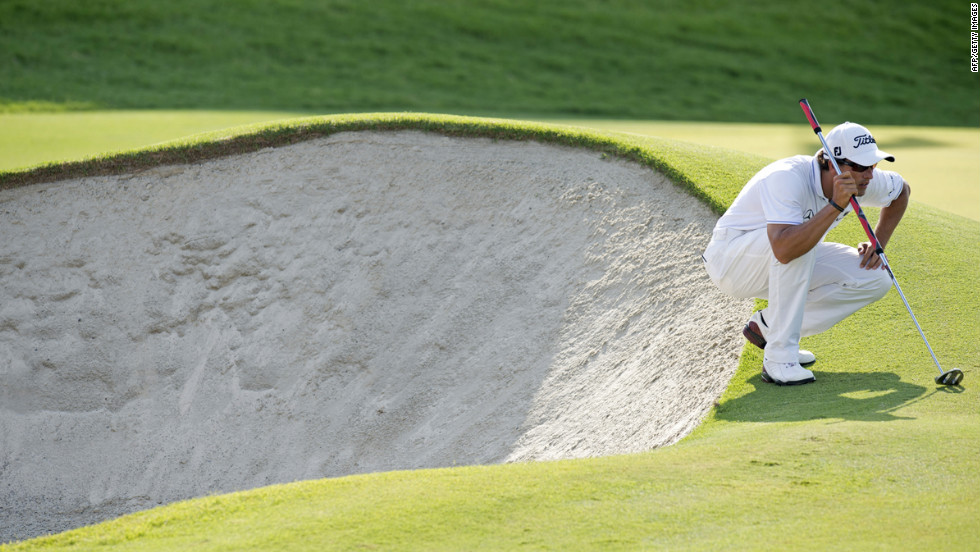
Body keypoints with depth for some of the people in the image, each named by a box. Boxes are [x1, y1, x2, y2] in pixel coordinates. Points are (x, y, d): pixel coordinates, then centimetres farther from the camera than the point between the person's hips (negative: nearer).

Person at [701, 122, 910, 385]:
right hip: (730, 261, -7)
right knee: (793, 240, -39)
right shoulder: (787, 178, -35)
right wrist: (835, 206, -49)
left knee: (876, 278, -9)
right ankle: (779, 358, -30)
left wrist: (878, 245, 1)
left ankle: (767, 327, 0)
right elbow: (784, 250, -49)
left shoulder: (862, 180, -13)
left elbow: (902, 190, 12)